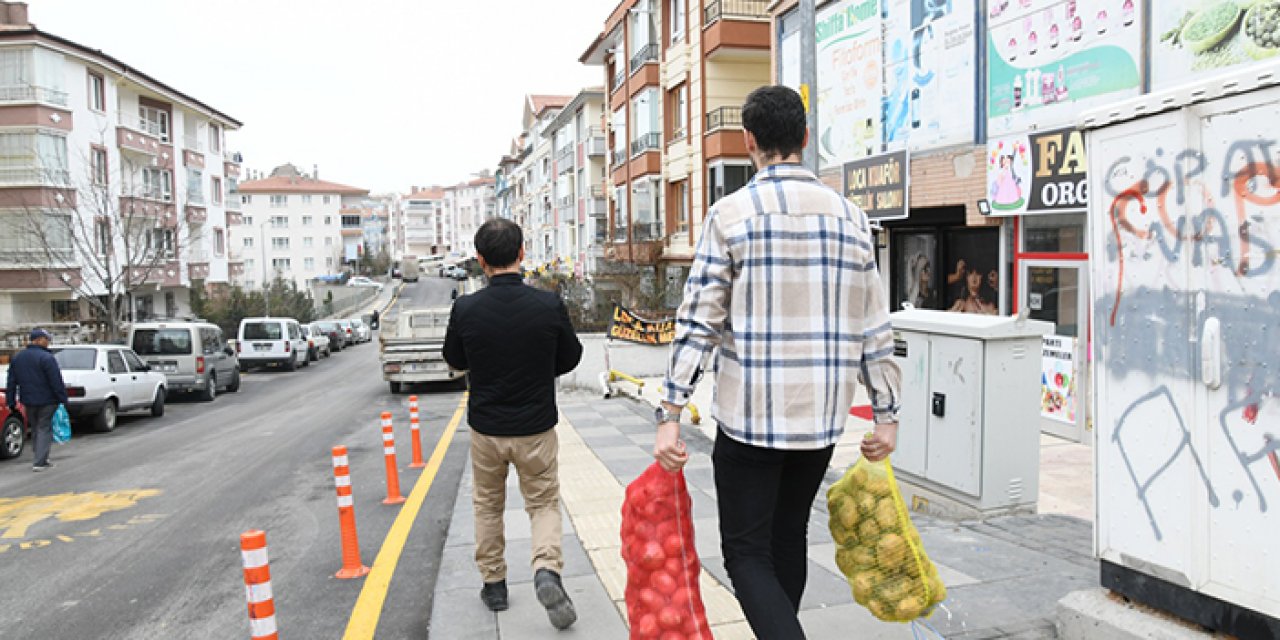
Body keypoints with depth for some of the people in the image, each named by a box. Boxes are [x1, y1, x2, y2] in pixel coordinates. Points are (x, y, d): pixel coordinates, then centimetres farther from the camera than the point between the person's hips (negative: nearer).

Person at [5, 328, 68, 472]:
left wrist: (11, 402, 16)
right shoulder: (46, 358, -16)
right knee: (44, 429, -1)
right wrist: (62, 399, -11)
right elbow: (56, 382, -18)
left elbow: (11, 383, 12)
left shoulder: (17, 358, 9)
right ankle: (39, 462, -6)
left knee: (35, 429, 18)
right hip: (47, 401, -7)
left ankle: (42, 459, 25)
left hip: (28, 401, 7)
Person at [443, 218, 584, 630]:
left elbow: (455, 361, 4)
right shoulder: (549, 305, -15)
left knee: (487, 505, 21)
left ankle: (493, 584, 29)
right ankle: (547, 569, -8)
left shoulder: (465, 309, -14)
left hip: (485, 428, 1)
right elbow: (570, 358, 0)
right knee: (544, 503, 14)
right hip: (536, 427, -1)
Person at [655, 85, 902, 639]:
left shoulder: (732, 212, -7)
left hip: (749, 416, -5)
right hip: (823, 416, 5)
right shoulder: (849, 215, 5)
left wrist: (671, 414, -10)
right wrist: (886, 414, 13)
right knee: (789, 540, 22)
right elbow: (875, 328, 6)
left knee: (747, 554, 6)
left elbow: (698, 321, -12)